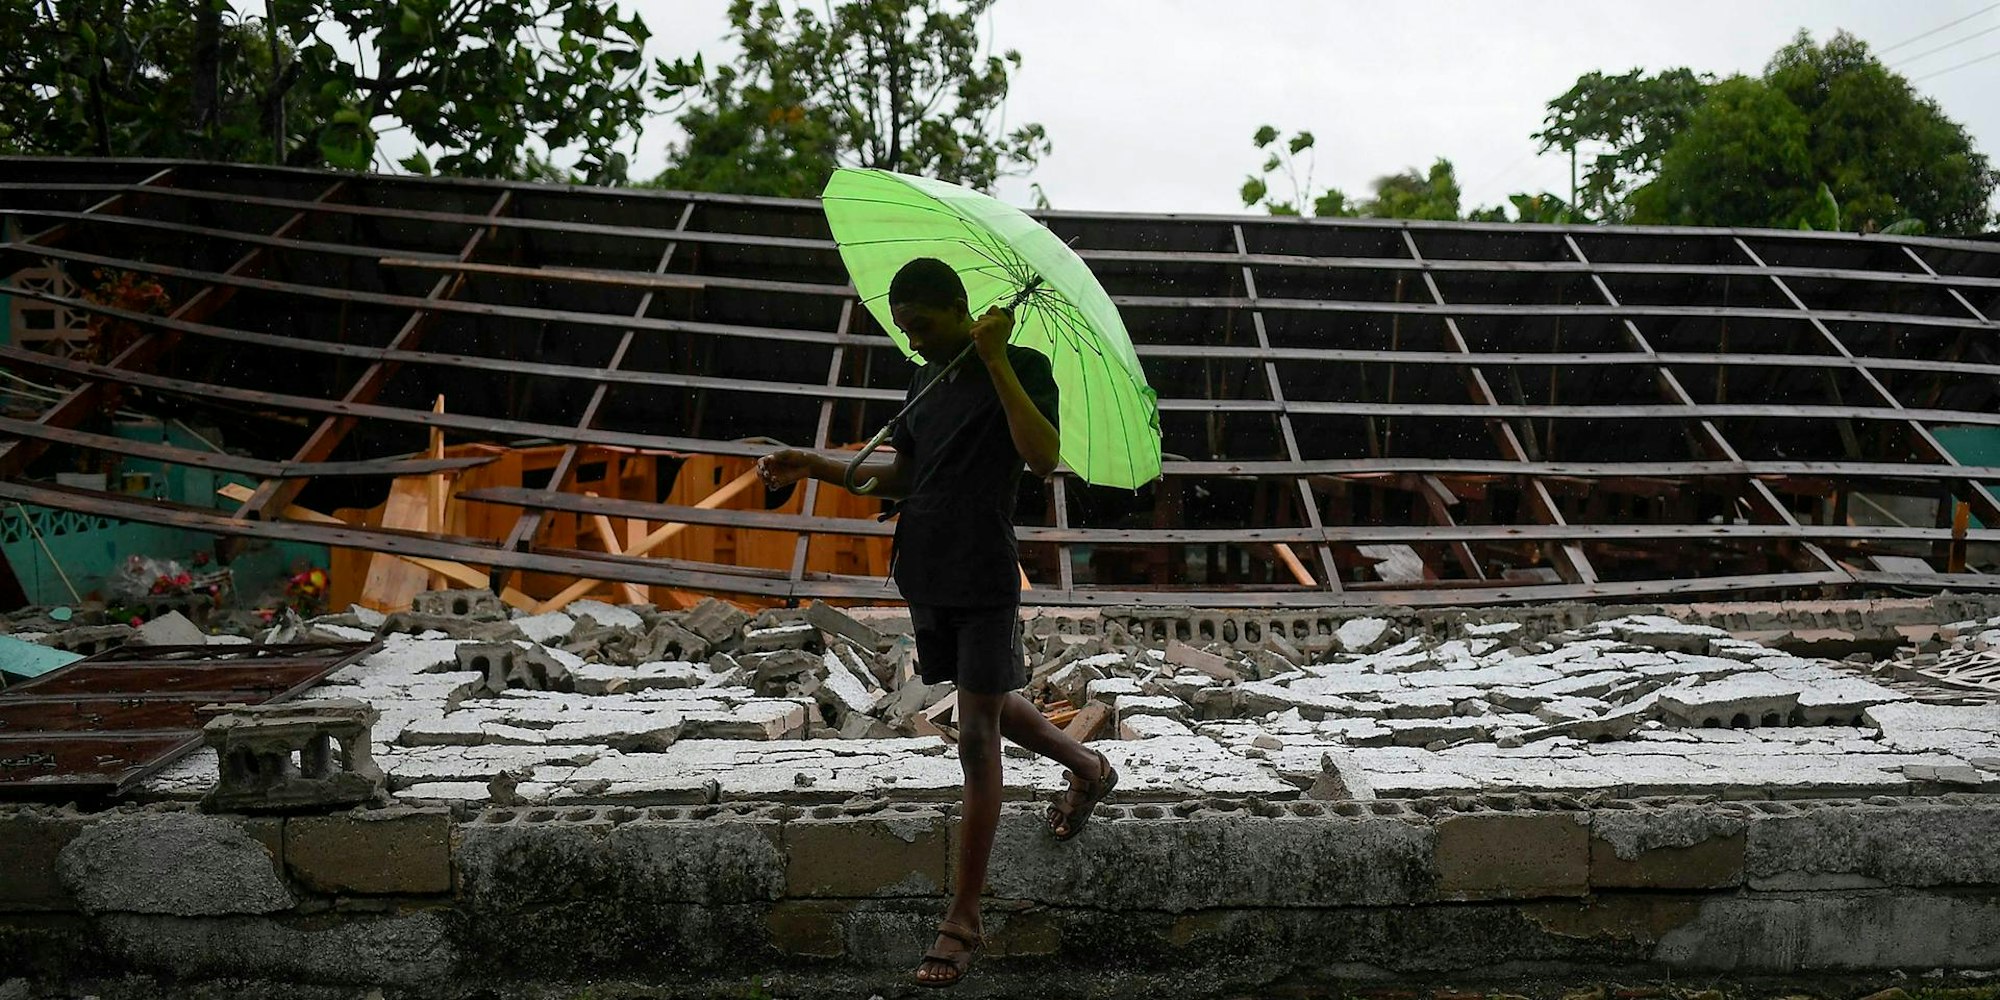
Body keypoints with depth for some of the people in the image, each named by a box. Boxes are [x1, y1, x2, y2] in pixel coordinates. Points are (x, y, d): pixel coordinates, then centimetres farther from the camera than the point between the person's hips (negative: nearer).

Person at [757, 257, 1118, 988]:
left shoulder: (1021, 369, -9)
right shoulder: (927, 379, 12)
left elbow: (1043, 457, -26)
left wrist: (996, 359, -26)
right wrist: (815, 467, 7)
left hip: (984, 583, -7)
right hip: (926, 577, 7)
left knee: (977, 743, -3)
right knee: (990, 707, 22)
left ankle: (963, 921, 3)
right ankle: (1089, 769, 49)